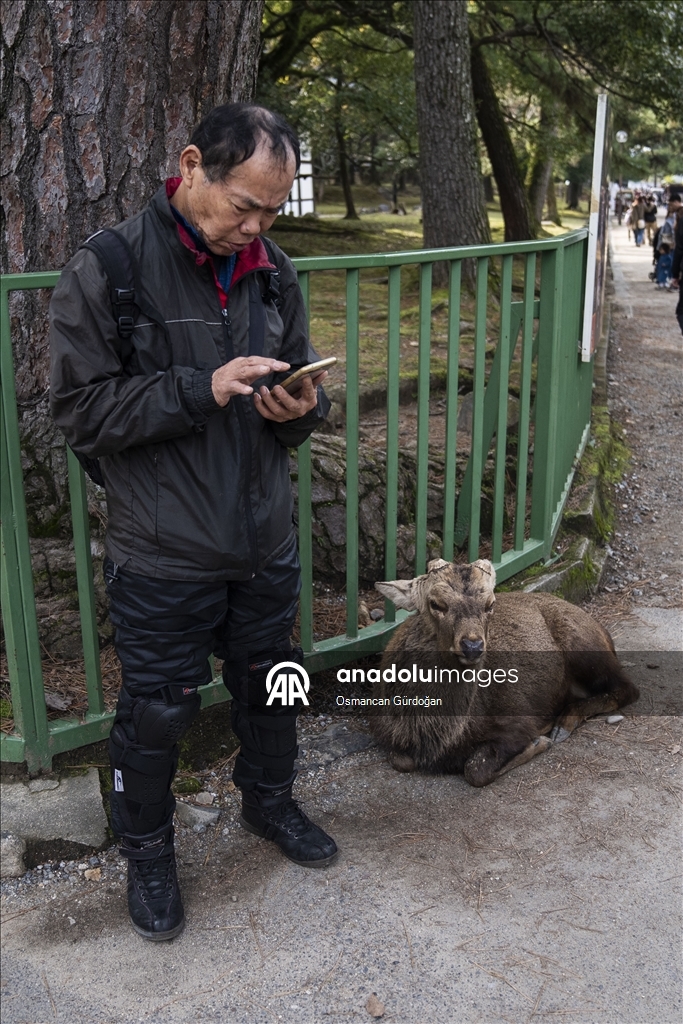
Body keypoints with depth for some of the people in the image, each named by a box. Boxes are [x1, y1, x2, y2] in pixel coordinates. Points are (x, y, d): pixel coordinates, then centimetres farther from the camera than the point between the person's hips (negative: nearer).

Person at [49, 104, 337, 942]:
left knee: (269, 684, 22)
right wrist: (203, 389, -25)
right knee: (156, 713, 12)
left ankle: (268, 800, 49)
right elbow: (81, 411, -16)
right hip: (163, 560, -4)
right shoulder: (103, 272, -13)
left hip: (266, 545, 5)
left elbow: (305, 391, 11)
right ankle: (146, 850, 37)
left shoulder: (273, 273, 3)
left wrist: (300, 409, -13)